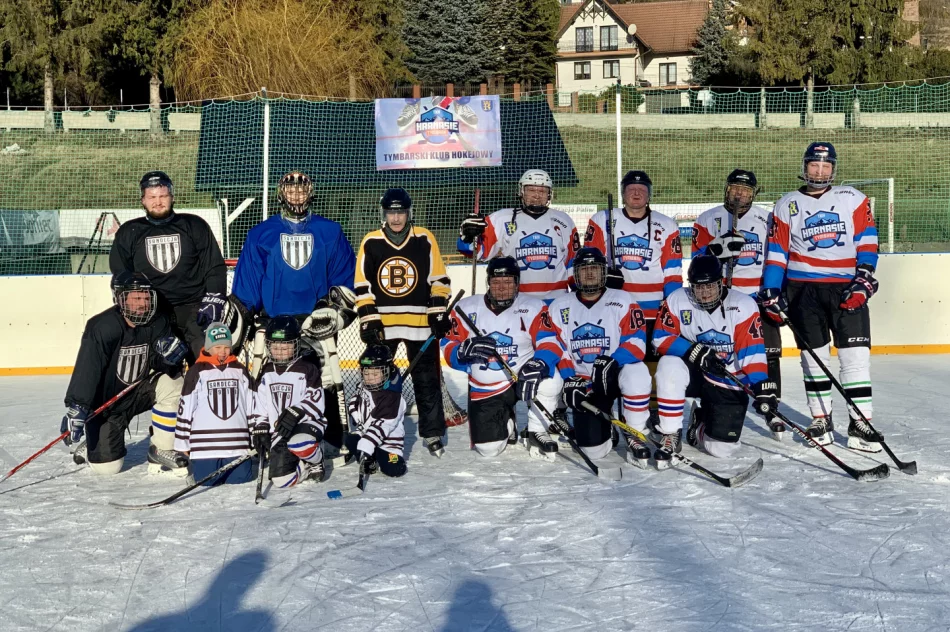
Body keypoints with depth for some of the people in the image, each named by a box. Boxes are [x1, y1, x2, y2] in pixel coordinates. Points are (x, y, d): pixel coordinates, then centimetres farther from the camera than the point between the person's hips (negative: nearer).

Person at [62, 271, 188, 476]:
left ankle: (160, 451, -11)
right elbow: (86, 370, -31)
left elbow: (160, 364, -8)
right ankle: (91, 447, 30)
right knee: (107, 467, -8)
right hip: (104, 401, -4)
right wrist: (76, 409, -38)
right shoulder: (102, 328, -25)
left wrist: (168, 356, -32)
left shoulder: (158, 323, -10)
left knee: (172, 384, -25)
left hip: (137, 391, 4)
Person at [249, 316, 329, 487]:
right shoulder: (267, 373, 13)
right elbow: (259, 405, 16)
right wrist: (259, 430, 7)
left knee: (298, 443, -42)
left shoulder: (307, 369, -3)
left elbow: (315, 401, -13)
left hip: (307, 422, -5)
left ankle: (316, 461, -6)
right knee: (282, 480, -13)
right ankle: (307, 469, 20)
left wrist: (295, 413, -27)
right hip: (278, 432, 5)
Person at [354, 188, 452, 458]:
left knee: (427, 381, 4)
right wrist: (368, 320, -3)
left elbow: (438, 281, 3)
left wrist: (439, 313, -2)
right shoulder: (371, 243, 1)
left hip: (420, 322, -1)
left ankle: (433, 434, 16)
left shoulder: (424, 240, 0)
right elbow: (362, 286, 3)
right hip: (382, 323, 1)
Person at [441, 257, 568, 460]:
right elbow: (449, 349, -3)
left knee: (549, 379, -34)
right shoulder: (467, 308, -2)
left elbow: (550, 342, -19)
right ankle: (506, 423, 30)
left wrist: (538, 364, -41)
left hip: (522, 378, -1)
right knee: (488, 448, -8)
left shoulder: (532, 307, -7)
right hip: (484, 390, 2)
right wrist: (467, 349, -27)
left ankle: (535, 432, -6)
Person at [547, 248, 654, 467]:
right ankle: (603, 430, 27)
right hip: (584, 383, 2)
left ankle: (636, 436, -18)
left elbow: (636, 341, -13)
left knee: (636, 373, -40)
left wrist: (611, 362, -29)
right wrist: (569, 381, -11)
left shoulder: (622, 301, -3)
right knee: (593, 449, -13)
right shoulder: (559, 307, 4)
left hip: (616, 373, -1)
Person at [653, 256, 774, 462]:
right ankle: (669, 435, -19)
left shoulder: (743, 305, -14)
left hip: (729, 384, 0)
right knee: (669, 366, -34)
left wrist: (762, 385, -33)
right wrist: (695, 352, -25)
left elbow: (752, 351, -20)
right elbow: (661, 338, -11)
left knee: (723, 447, -10)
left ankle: (701, 426, 29)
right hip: (693, 373, 1)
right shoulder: (678, 300, -9)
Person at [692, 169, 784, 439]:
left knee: (769, 354, 0)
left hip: (759, 297, 2)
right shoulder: (708, 220, 4)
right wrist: (719, 248, -22)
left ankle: (773, 410, 13)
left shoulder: (767, 220, 9)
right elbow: (699, 256, -4)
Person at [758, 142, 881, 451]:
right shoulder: (786, 205, 9)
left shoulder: (854, 199, 8)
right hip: (803, 289, 0)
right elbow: (777, 252, 6)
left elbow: (867, 241, 3)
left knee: (856, 354, -5)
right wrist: (771, 293, -2)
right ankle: (820, 419, 13)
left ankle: (860, 424, -1)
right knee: (814, 354, 3)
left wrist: (864, 279, -9)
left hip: (847, 288, 0)